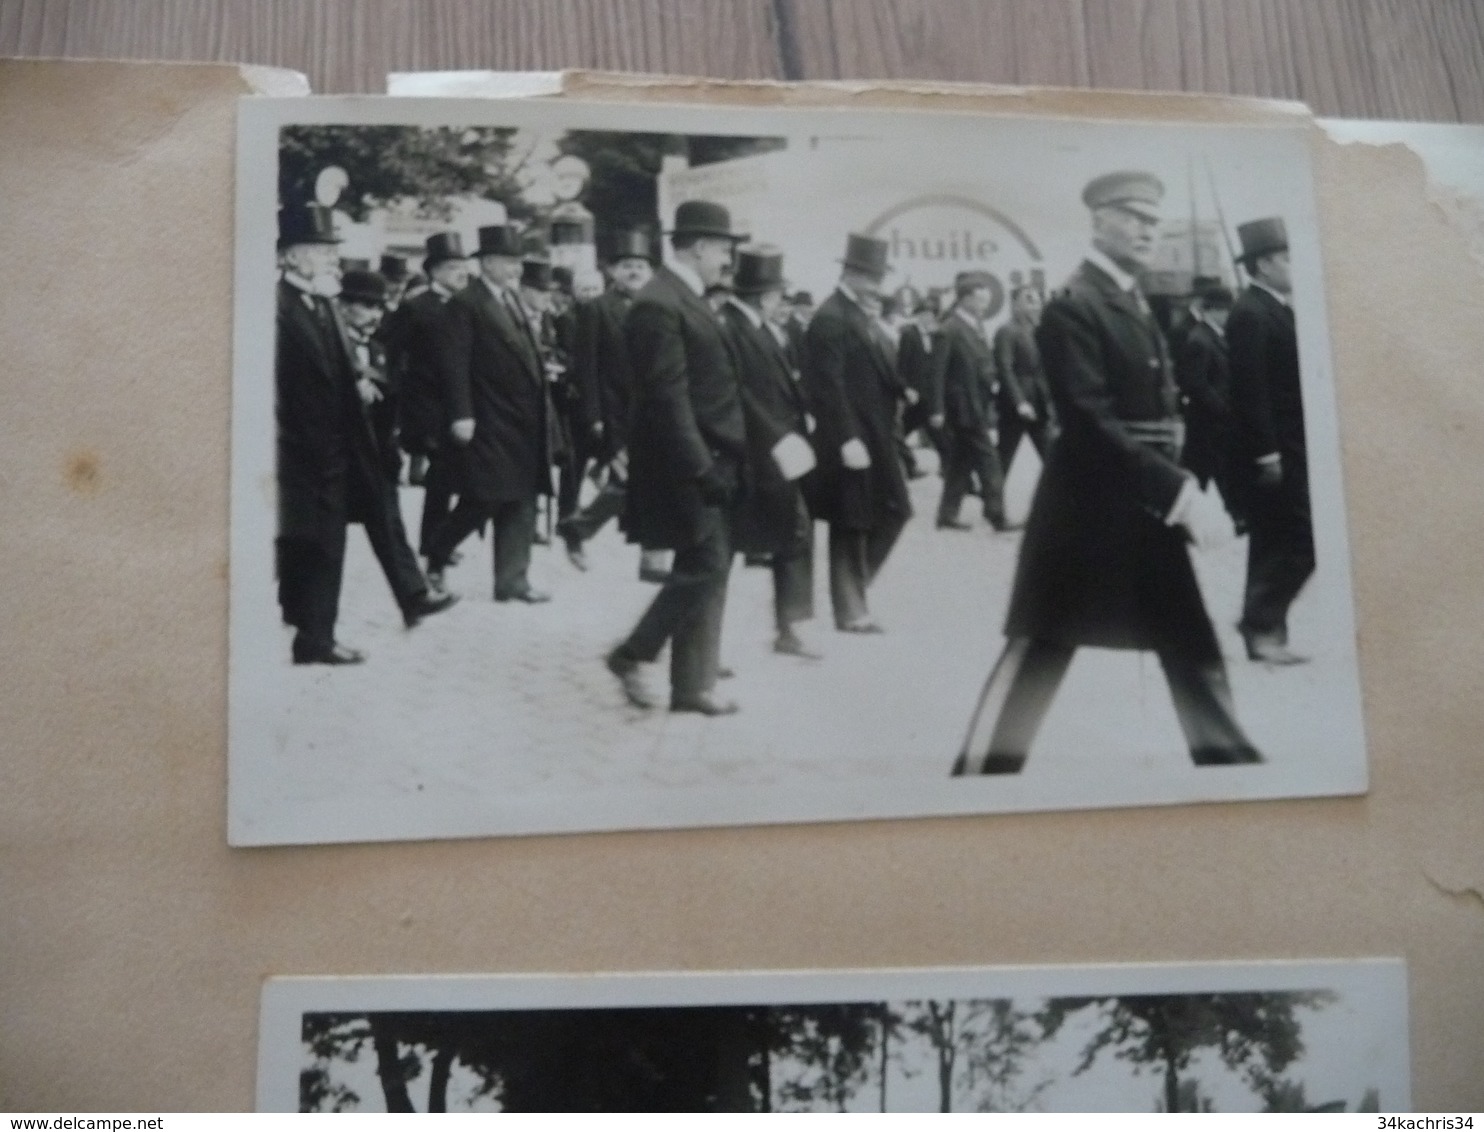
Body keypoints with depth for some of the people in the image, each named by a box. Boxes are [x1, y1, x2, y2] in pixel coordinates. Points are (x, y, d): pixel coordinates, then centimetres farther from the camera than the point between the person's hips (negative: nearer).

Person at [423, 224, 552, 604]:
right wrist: (461, 415, -19)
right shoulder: (465, 304, -8)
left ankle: (512, 580, 14)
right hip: (490, 423, -8)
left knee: (521, 502, 8)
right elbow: (457, 365, -14)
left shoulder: (512, 299, 16)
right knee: (483, 500, -3)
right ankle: (435, 555, 20)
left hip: (524, 421, 8)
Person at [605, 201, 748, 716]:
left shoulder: (690, 299, 15)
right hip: (689, 465, -10)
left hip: (712, 462, 10)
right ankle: (631, 656, 9)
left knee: (709, 569, 11)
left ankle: (693, 685, 18)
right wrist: (700, 468, -22)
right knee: (705, 566, -7)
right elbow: (668, 398, -21)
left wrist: (723, 461, 13)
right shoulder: (659, 304, -16)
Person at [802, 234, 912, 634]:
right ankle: (850, 610, 12)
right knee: (851, 526, 1)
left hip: (876, 438, 9)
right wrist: (847, 439, -24)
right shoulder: (830, 319, -15)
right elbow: (828, 387, -21)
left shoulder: (862, 316, 15)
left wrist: (903, 387, 5)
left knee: (891, 514, 14)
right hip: (852, 441, -9)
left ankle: (852, 589, 26)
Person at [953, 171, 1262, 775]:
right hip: (1087, 504, -8)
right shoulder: (1074, 306, -14)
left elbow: (1155, 406, 16)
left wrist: (1179, 488, 4)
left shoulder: (1134, 301, 15)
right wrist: (1181, 491, -24)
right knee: (1040, 649, -2)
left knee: (1191, 643, 15)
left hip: (1145, 503, 9)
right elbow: (1091, 424, -22)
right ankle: (981, 769, 9)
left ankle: (1227, 755, 27)